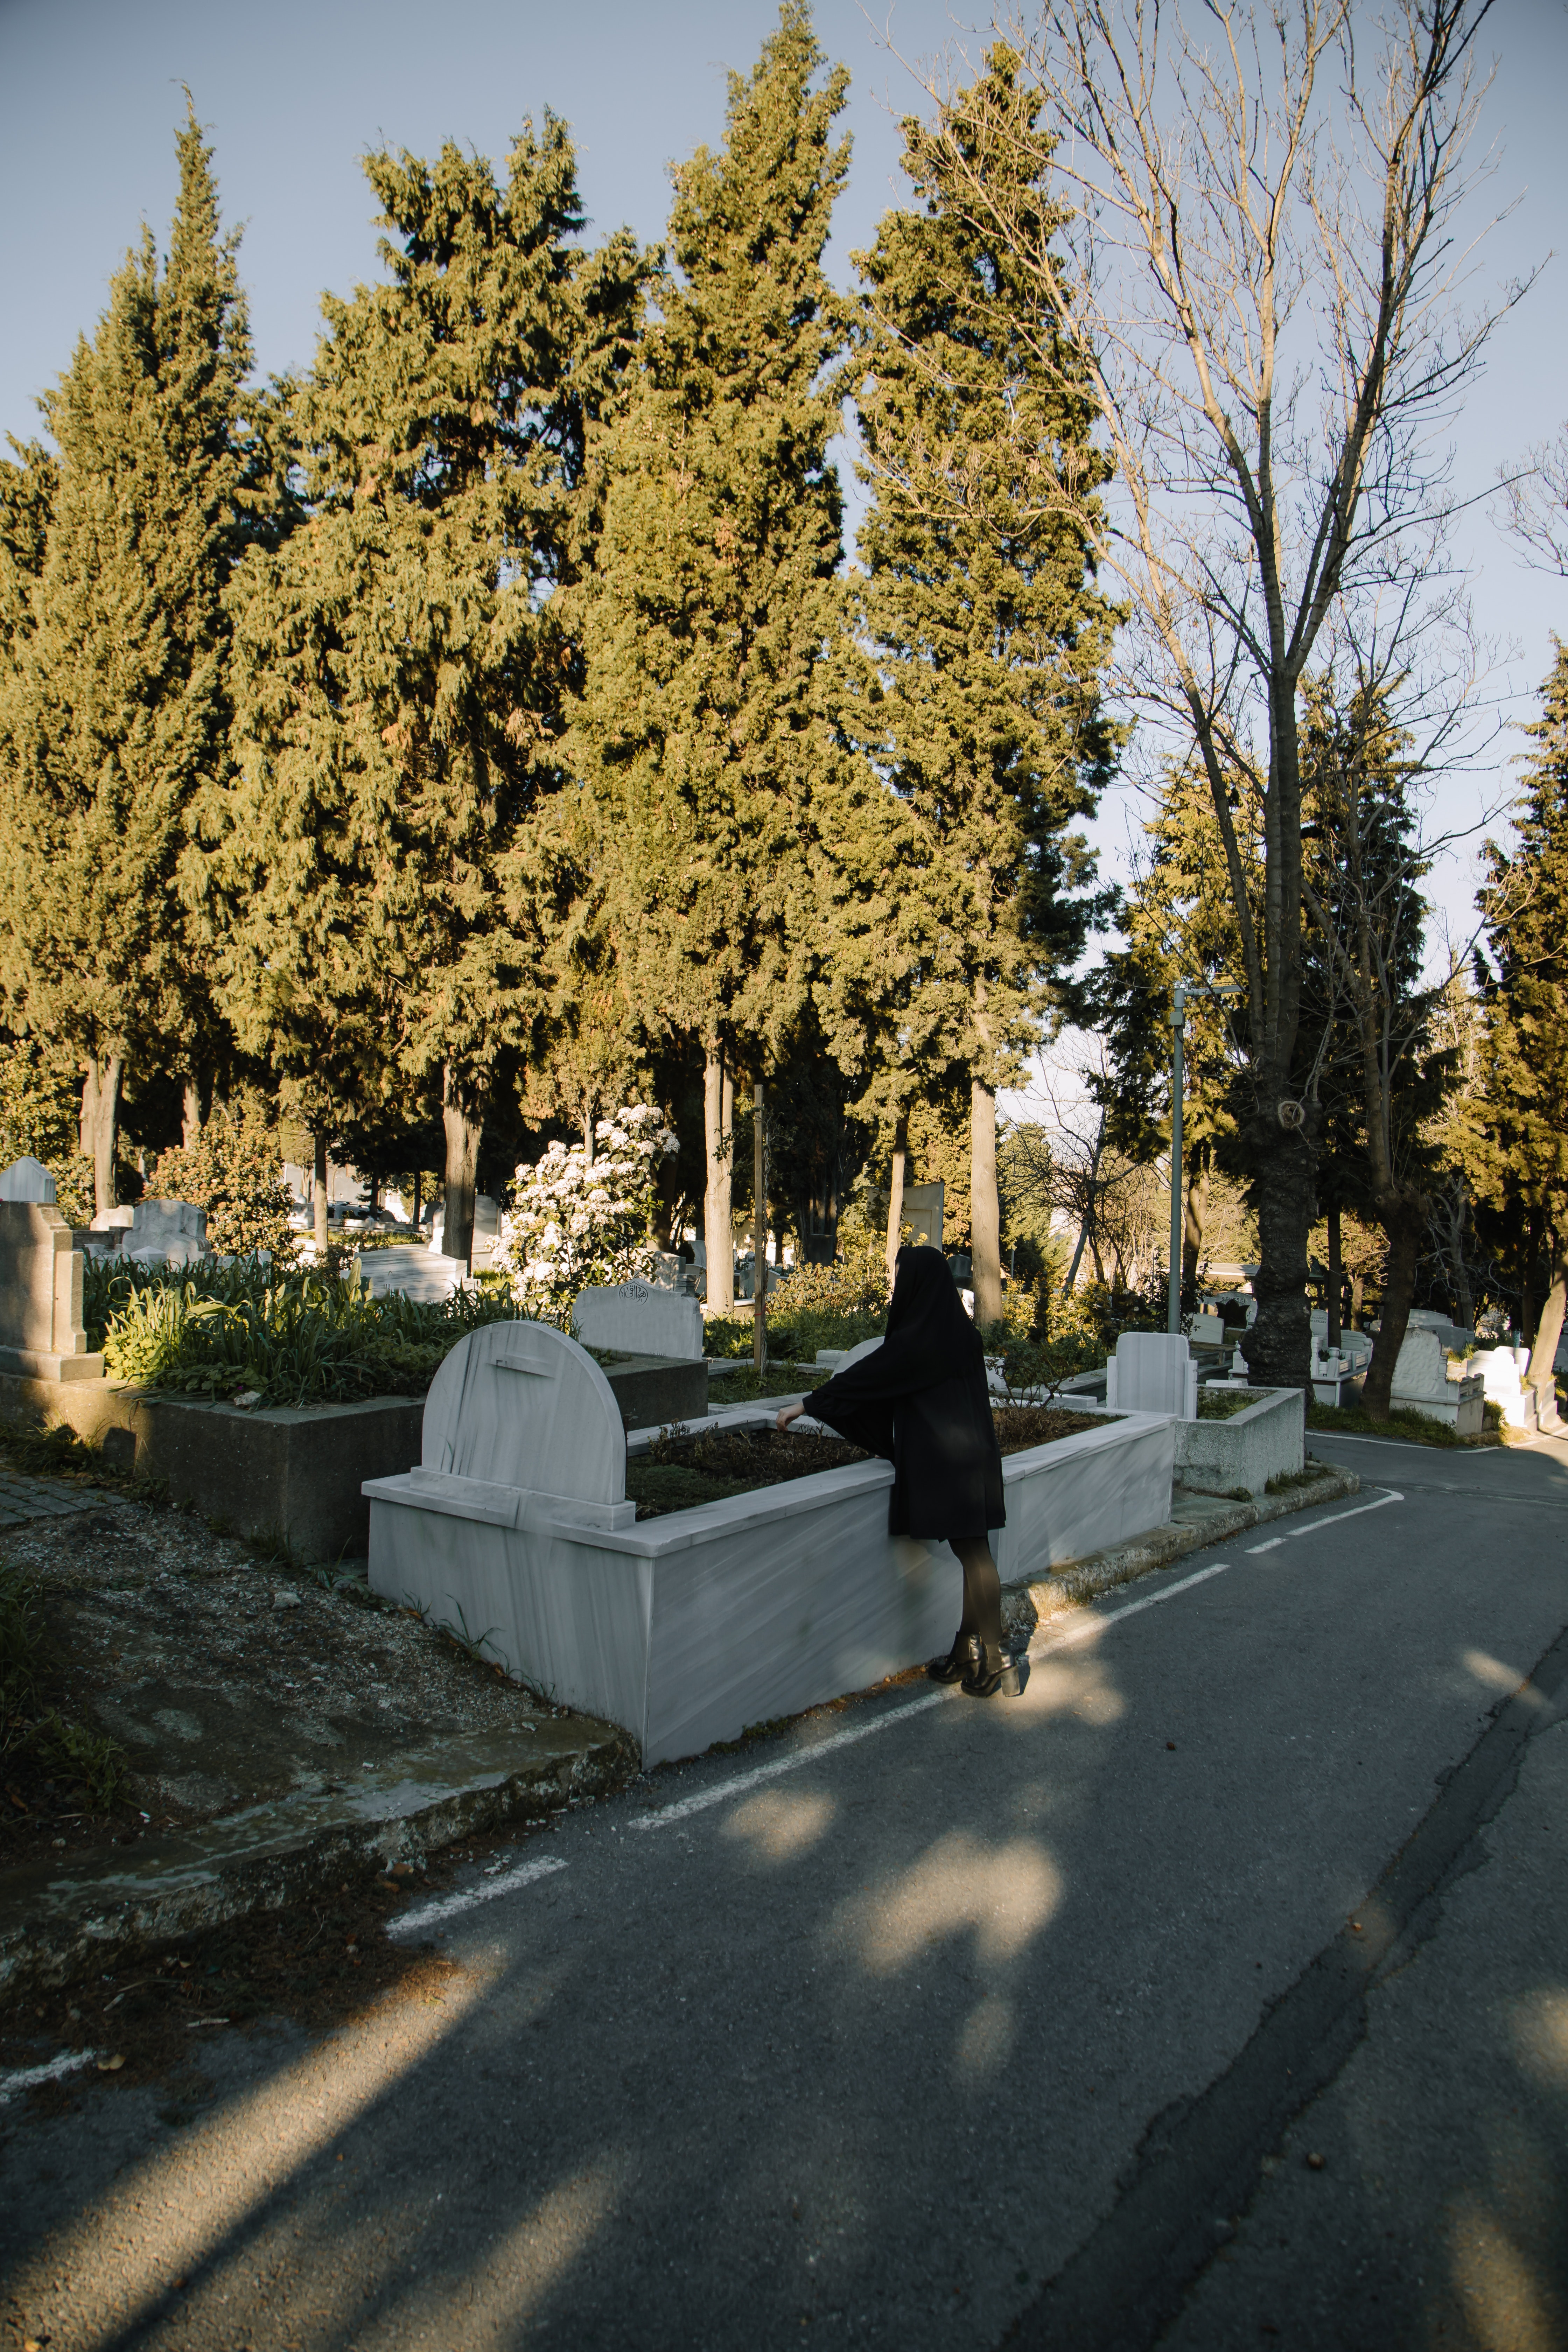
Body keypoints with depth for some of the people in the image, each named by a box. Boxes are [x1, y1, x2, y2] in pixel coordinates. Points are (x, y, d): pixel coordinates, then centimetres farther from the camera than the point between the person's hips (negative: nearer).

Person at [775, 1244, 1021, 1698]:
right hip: (971, 1454, 9)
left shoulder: (921, 1337, -16)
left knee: (973, 1554, -3)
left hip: (947, 1461, -9)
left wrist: (807, 1405, -3)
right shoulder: (956, 1328, 10)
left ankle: (994, 1661, 3)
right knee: (972, 1552, 11)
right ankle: (968, 1652, 18)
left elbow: (866, 1374, -12)